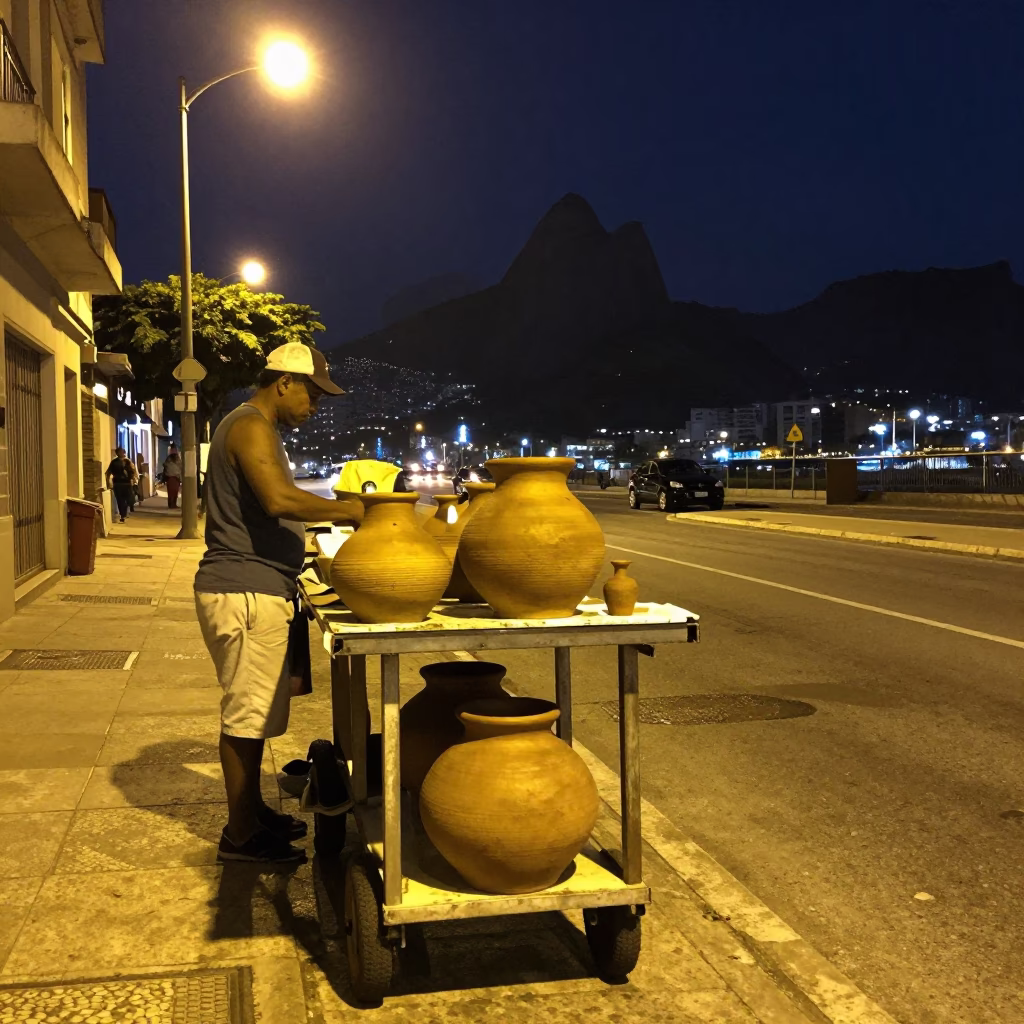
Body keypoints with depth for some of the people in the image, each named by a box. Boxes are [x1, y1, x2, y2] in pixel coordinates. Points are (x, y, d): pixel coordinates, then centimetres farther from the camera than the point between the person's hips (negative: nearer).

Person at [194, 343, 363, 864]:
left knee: (254, 709, 17)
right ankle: (240, 834, 7)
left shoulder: (256, 427, 20)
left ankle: (252, 810, 28)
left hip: (256, 589, 11)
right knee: (246, 713, -3)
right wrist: (344, 509, -19)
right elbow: (279, 499, -29)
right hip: (244, 591, -11)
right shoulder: (251, 426, -14)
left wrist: (333, 507, 14)